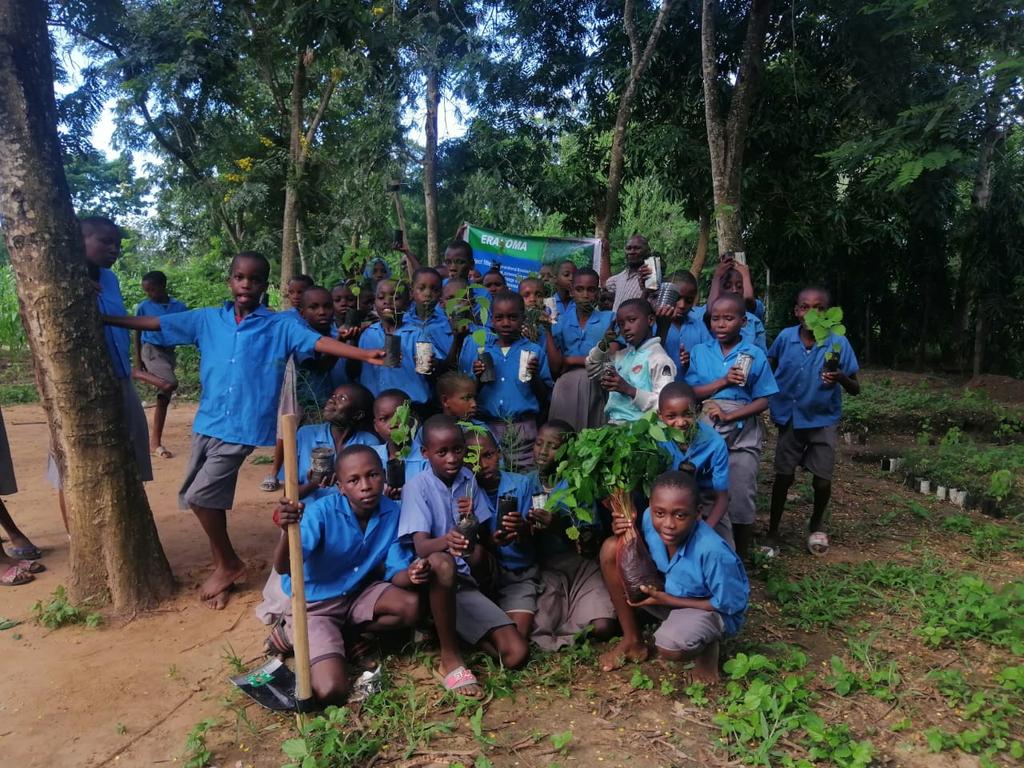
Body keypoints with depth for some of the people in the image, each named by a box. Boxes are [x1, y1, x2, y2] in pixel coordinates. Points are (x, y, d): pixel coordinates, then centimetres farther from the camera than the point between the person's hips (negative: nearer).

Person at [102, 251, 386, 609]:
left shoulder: (280, 325, -3)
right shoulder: (207, 319, 7)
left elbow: (319, 342, -15)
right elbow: (155, 323, 11)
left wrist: (365, 354, -29)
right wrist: (101, 318, 10)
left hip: (244, 427, -5)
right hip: (207, 422, 5)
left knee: (201, 495, -8)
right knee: (206, 497, 10)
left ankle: (228, 563, 15)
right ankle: (223, 566, 28)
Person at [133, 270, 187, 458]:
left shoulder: (179, 307, 2)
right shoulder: (143, 306, -3)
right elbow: (137, 334, 1)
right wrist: (137, 363, -3)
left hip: (169, 352, 4)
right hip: (151, 351, -4)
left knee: (164, 399, 5)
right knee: (170, 383, -29)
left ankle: (155, 442, 13)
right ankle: (137, 373, -3)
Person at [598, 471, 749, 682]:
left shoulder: (713, 551, -36)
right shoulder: (649, 517, -21)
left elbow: (729, 606, -21)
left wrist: (667, 600, -21)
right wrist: (628, 534, -22)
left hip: (714, 611, -6)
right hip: (665, 591, 6)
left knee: (670, 647, -38)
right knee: (612, 549, -15)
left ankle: (707, 646, 2)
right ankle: (632, 642, 1)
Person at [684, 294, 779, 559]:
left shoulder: (755, 355, -2)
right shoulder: (700, 351, 4)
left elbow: (762, 401, -3)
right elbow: (690, 392, -2)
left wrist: (729, 416, -16)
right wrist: (723, 381, -15)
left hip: (742, 433, -1)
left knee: (741, 496, 3)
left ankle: (741, 555, 21)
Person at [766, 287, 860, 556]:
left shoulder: (838, 343, -16)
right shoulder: (785, 337, -11)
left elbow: (855, 389, -12)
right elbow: (769, 368, 8)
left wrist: (842, 378, -32)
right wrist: (772, 400, -3)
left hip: (823, 420, -1)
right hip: (790, 418, 1)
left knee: (822, 481, 2)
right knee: (783, 476, 6)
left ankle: (817, 526, 32)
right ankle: (773, 531, 23)